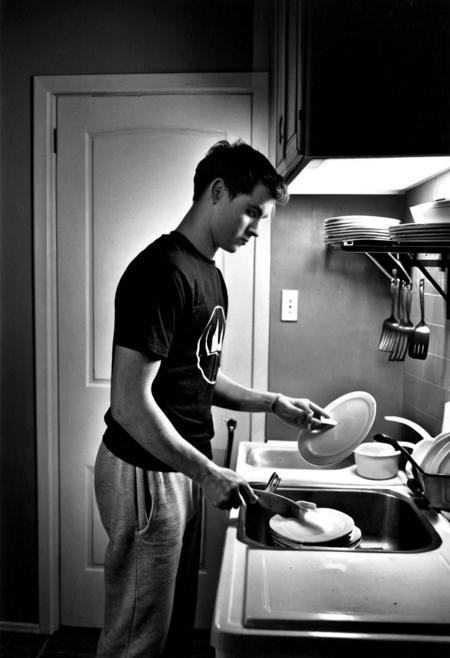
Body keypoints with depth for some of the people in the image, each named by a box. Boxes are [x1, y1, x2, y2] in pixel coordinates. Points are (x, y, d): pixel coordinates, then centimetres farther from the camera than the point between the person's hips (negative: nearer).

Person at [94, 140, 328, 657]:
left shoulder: (210, 276, 11)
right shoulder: (161, 272, -21)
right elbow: (130, 403, -24)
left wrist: (274, 403, 7)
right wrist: (208, 473, -21)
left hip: (183, 470, 9)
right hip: (145, 473, -9)